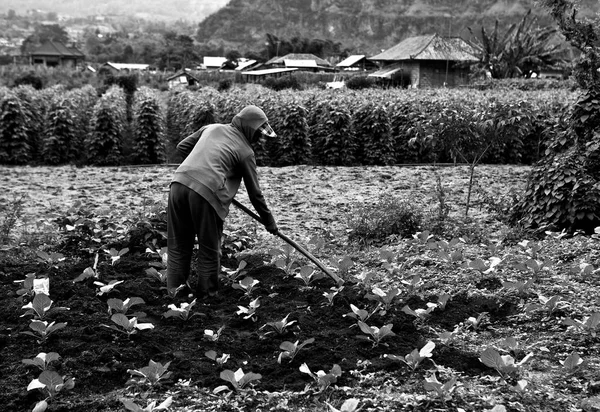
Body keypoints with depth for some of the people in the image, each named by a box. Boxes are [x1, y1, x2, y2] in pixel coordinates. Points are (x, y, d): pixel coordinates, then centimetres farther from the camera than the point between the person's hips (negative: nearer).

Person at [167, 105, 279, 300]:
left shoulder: (212, 128, 21)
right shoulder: (245, 151, 8)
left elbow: (182, 146, 25)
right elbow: (255, 193, 12)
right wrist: (269, 222, 22)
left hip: (179, 183, 5)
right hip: (206, 192, -5)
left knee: (178, 244, 15)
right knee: (209, 249, 11)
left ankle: (176, 288, 21)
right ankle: (207, 293, 19)